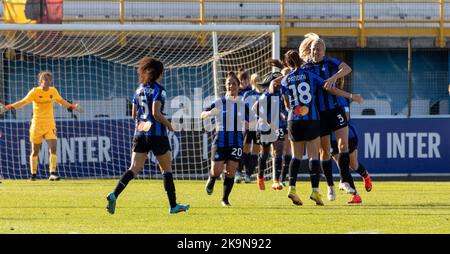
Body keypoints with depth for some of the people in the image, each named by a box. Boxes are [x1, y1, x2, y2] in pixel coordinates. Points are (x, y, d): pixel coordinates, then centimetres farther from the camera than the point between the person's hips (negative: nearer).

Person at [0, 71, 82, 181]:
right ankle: (33, 174, 23)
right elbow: (23, 102, -13)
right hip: (37, 125, -2)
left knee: (53, 148, -15)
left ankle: (52, 173, -17)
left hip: (50, 125, 2)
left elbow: (61, 101, 23)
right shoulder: (35, 92, -8)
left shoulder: (53, 91, 4)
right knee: (35, 151, 7)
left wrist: (73, 107, 17)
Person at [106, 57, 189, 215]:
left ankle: (114, 195, -24)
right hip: (157, 134, -6)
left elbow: (134, 115, 14)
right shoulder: (158, 90, -10)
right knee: (167, 170, 9)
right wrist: (168, 125, -5)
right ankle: (173, 205, 15)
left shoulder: (140, 89, 12)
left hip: (140, 132, 6)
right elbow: (156, 113, -19)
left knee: (134, 169, -2)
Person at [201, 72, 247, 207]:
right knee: (216, 170, -6)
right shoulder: (219, 103, -2)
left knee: (231, 171, -2)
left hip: (236, 140, 2)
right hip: (221, 139, -2)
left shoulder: (243, 104, 5)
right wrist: (210, 113, -23)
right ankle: (211, 180, 31)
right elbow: (202, 115, -2)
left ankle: (225, 198, 10)